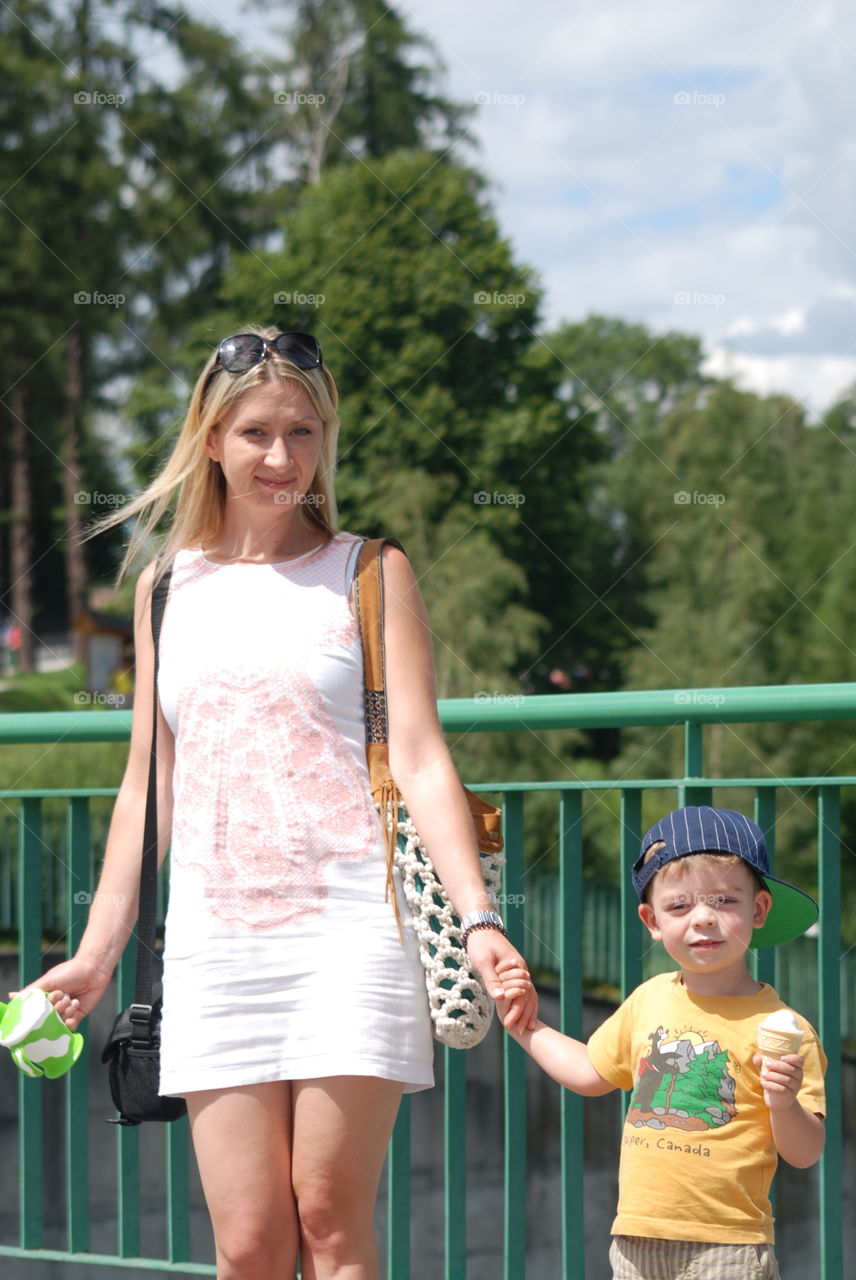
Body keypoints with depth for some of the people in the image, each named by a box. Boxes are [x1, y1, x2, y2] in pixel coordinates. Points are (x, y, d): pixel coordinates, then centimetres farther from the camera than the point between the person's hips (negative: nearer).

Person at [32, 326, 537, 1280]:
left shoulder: (369, 574, 5)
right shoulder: (167, 586, 15)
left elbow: (420, 760, -2)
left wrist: (479, 921, -14)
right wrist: (99, 949, 17)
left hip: (350, 924, -3)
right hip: (212, 939, 3)